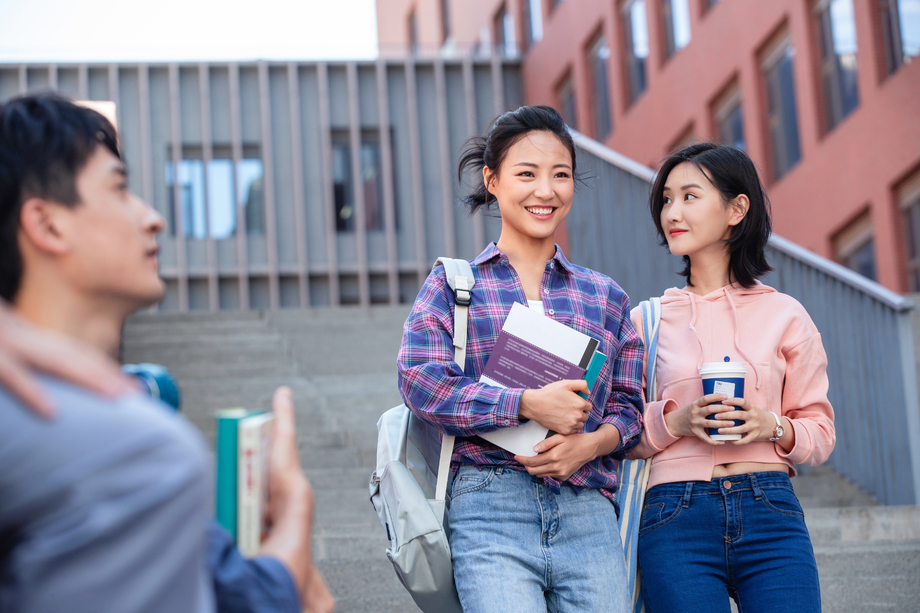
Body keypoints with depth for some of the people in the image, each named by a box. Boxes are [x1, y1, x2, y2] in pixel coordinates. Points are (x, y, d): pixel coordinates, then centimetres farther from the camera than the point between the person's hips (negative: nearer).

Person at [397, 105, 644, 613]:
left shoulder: (605, 298, 19)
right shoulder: (453, 284, 10)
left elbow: (628, 405, 15)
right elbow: (420, 383, -3)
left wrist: (589, 443, -7)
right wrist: (529, 404, -11)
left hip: (589, 514, 3)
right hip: (490, 511, -3)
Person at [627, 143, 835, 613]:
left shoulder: (784, 315, 10)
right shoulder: (647, 320, 10)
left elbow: (820, 433, 11)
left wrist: (772, 426, -8)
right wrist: (675, 420, -9)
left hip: (770, 514, 0)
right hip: (675, 517, 0)